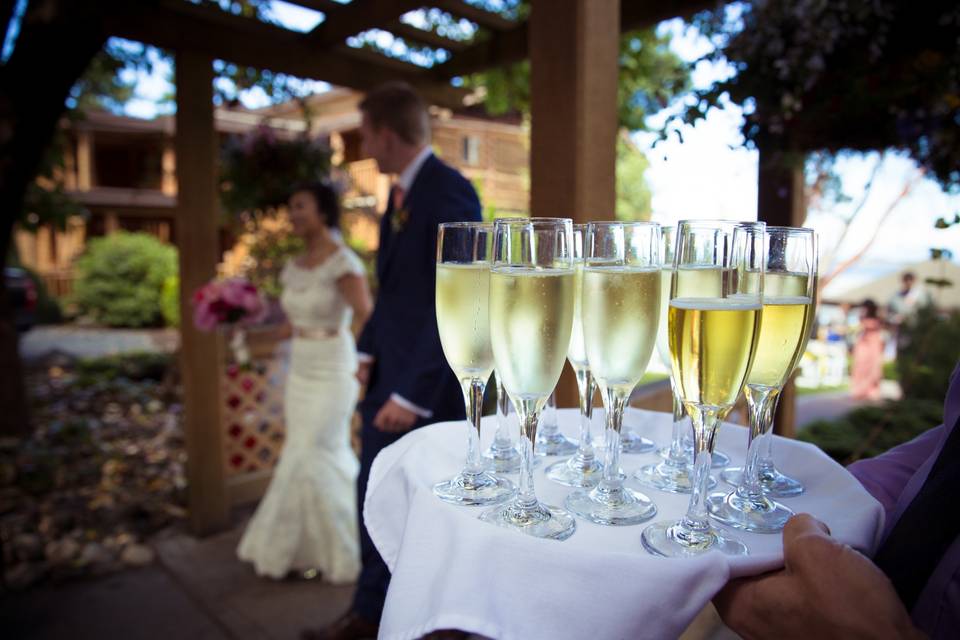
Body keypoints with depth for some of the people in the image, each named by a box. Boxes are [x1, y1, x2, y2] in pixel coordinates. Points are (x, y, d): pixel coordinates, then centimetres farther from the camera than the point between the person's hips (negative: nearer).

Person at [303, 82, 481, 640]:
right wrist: (369, 348, 6)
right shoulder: (402, 192, 10)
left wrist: (415, 393, -22)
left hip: (430, 385, -9)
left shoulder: (449, 193, -17)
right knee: (375, 495, 18)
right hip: (388, 374, 9)